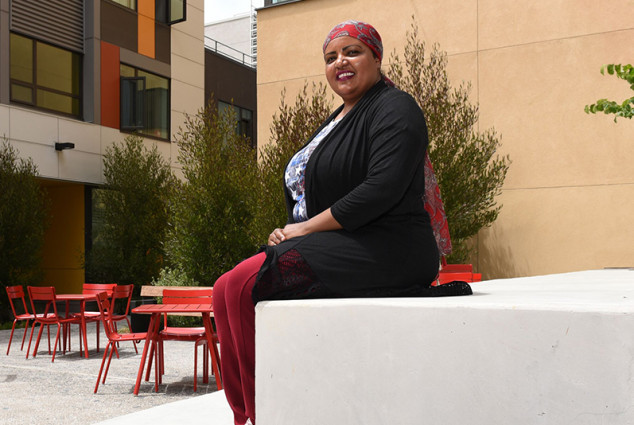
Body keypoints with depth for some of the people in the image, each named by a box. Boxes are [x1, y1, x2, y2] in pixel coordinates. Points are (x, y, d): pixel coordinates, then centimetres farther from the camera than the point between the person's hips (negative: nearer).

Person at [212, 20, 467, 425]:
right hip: (336, 250, 9)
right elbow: (311, 190, 22)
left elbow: (383, 189, -20)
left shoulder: (395, 109, -5)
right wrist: (292, 233, 0)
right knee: (227, 289, -3)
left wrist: (306, 228, -16)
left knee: (244, 285, -22)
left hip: (385, 251, -9)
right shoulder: (338, 119, 23)